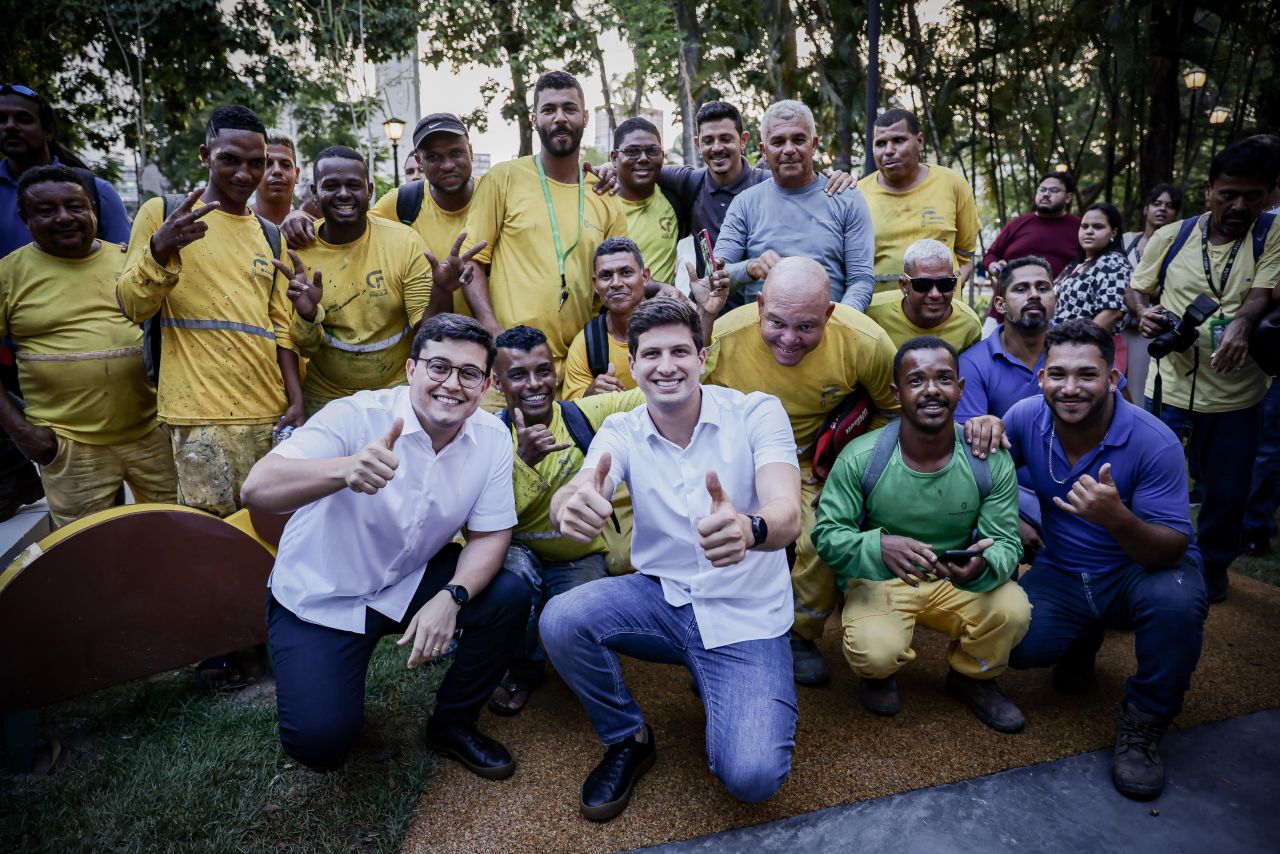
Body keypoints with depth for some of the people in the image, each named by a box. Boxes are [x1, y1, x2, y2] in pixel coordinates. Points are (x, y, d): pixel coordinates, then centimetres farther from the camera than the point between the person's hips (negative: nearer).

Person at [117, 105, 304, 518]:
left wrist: (295, 397, 5)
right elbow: (133, 307, -2)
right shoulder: (161, 213, 3)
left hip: (268, 411, 4)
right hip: (202, 411, -4)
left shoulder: (270, 236, 16)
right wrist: (160, 249, -20)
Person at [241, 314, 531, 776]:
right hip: (321, 597, -3)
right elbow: (257, 489, -36)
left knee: (509, 597, -17)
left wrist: (452, 597, -27)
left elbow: (489, 533, -8)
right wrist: (346, 469, -56)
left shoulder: (492, 437, -13)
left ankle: (452, 723, 8)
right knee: (319, 740, -16)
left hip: (412, 581, 4)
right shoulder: (355, 416, -25)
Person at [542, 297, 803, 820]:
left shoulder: (757, 412, -12)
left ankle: (712, 685, 14)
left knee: (751, 777, -21)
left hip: (746, 617, -2)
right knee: (561, 620, -24)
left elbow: (787, 515, -26)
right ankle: (628, 739, 5)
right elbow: (570, 498, -23)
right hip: (661, 596, 3)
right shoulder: (621, 431, -4)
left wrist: (748, 528, -52)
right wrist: (573, 506, -50)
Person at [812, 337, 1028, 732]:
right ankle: (880, 673, 14)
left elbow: (1006, 543, -11)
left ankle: (973, 678, 13)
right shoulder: (860, 458, -19)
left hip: (957, 583, 3)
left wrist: (982, 566, -37)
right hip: (880, 581, -2)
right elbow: (826, 534, -18)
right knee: (875, 650, -30)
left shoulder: (991, 459, -12)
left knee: (1013, 610, -25)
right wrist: (879, 546, -39)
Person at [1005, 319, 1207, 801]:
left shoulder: (1154, 443, -23)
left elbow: (1172, 552, -23)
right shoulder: (1026, 417, -13)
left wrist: (1117, 518, -46)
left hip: (1140, 570, -2)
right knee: (1016, 643, -22)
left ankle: (1142, 724, -9)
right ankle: (1083, 638, 17)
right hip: (1062, 572, 3)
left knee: (1175, 601, -36)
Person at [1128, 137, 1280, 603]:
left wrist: (1241, 323, -35)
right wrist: (1145, 312, -14)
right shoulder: (1169, 237, 1)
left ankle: (1213, 564, 36)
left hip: (1237, 392, 0)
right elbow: (1137, 289, 9)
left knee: (1227, 491, 13)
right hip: (1169, 386, 0)